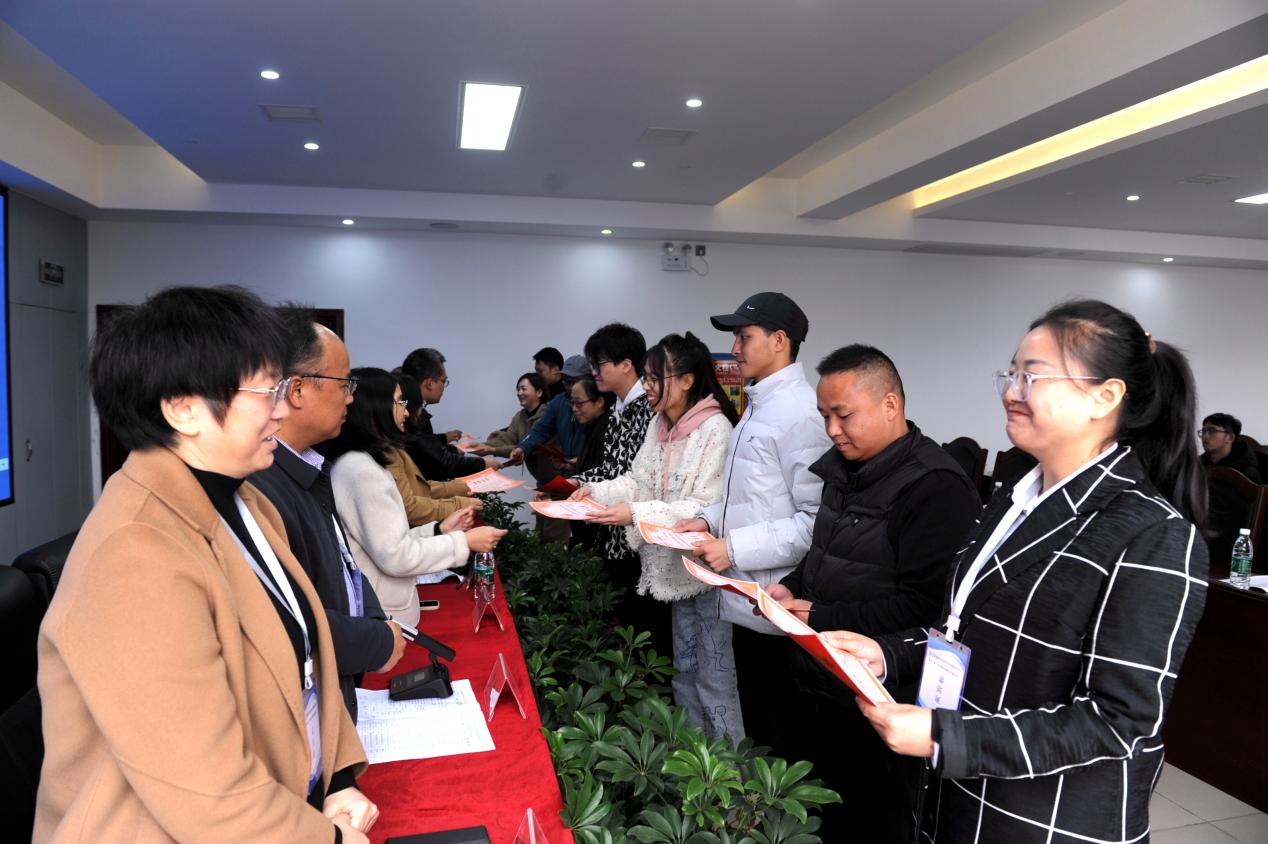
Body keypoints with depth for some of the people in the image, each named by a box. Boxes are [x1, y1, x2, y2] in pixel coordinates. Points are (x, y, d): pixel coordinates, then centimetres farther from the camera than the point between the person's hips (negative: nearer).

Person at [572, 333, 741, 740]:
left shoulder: (715, 428, -20)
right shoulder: (660, 425, 7)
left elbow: (707, 506, -25)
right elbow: (639, 480, 10)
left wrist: (636, 514, -29)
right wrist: (598, 490, -8)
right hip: (677, 565, 9)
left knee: (714, 676, 1)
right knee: (685, 669, 21)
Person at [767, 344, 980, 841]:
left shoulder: (935, 487, -19)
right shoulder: (844, 468, 9)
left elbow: (923, 605, -25)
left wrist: (821, 618, -21)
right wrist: (791, 589, 2)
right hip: (819, 684, 8)